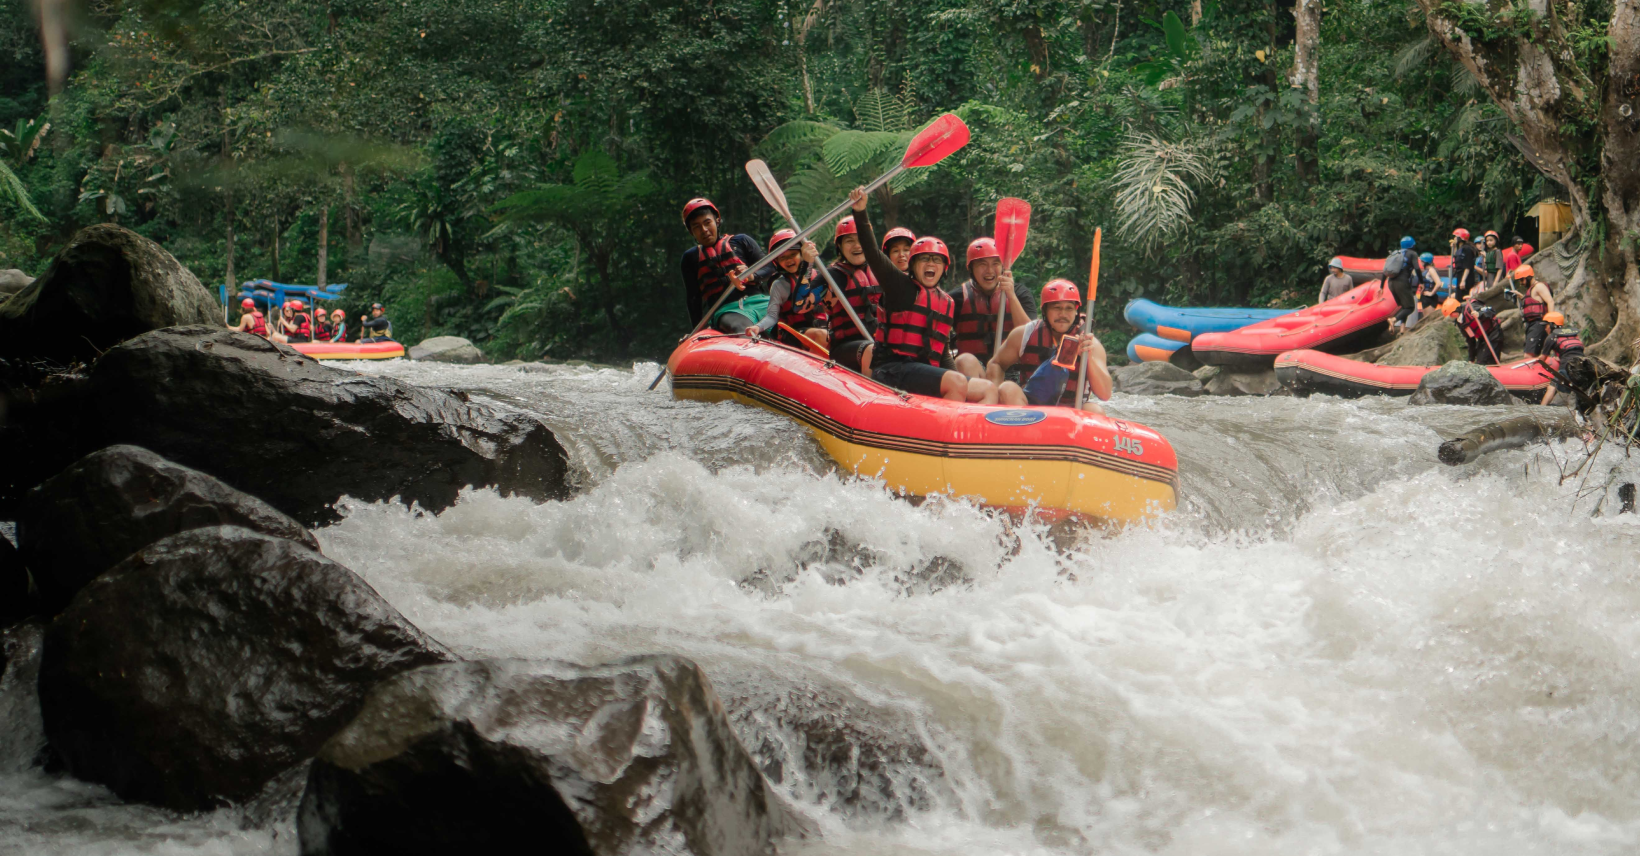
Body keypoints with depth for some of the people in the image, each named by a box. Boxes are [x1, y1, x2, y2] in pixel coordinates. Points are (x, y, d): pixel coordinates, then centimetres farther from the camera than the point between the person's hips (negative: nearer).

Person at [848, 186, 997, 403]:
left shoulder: (947, 302, 19)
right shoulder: (900, 285, 1)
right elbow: (872, 253, -12)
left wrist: (950, 374, 11)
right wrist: (861, 212, -24)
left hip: (926, 373, 7)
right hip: (892, 370, -7)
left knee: (989, 390, -4)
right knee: (957, 382, -28)